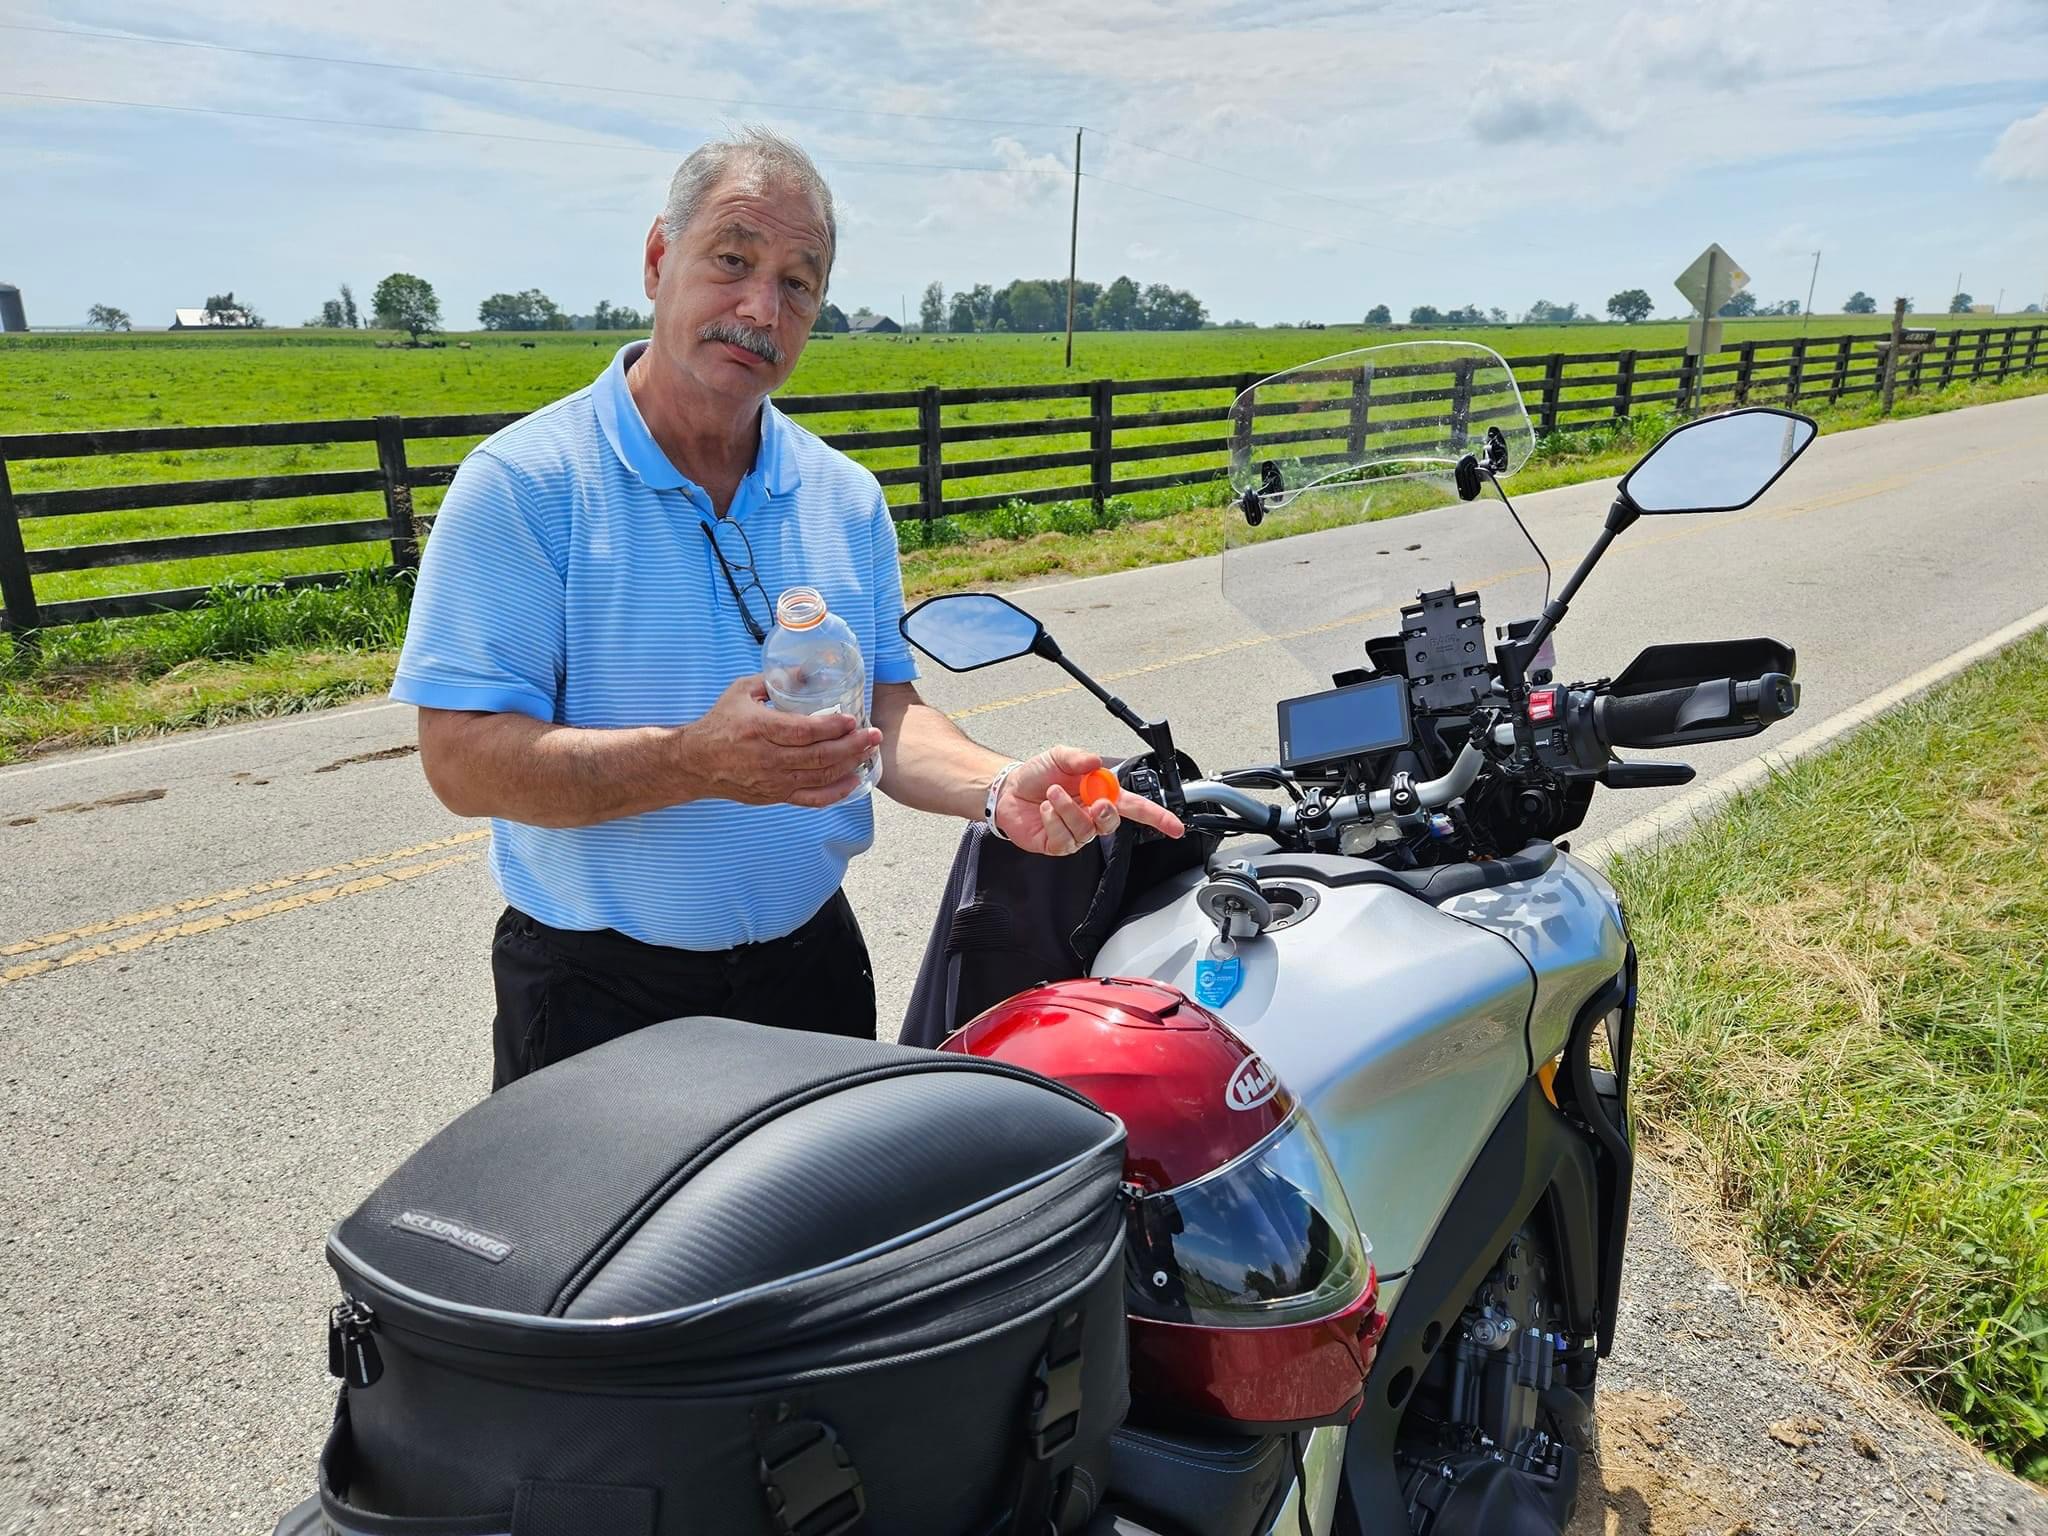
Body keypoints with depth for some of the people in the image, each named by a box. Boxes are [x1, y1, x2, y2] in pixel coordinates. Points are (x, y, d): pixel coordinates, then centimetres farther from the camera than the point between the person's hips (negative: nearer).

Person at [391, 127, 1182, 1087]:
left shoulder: (845, 498, 5)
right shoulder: (522, 484, -12)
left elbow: (888, 711, 6)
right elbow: (462, 758, -18)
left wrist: (998, 790, -14)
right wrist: (697, 762, -31)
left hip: (811, 963, 5)